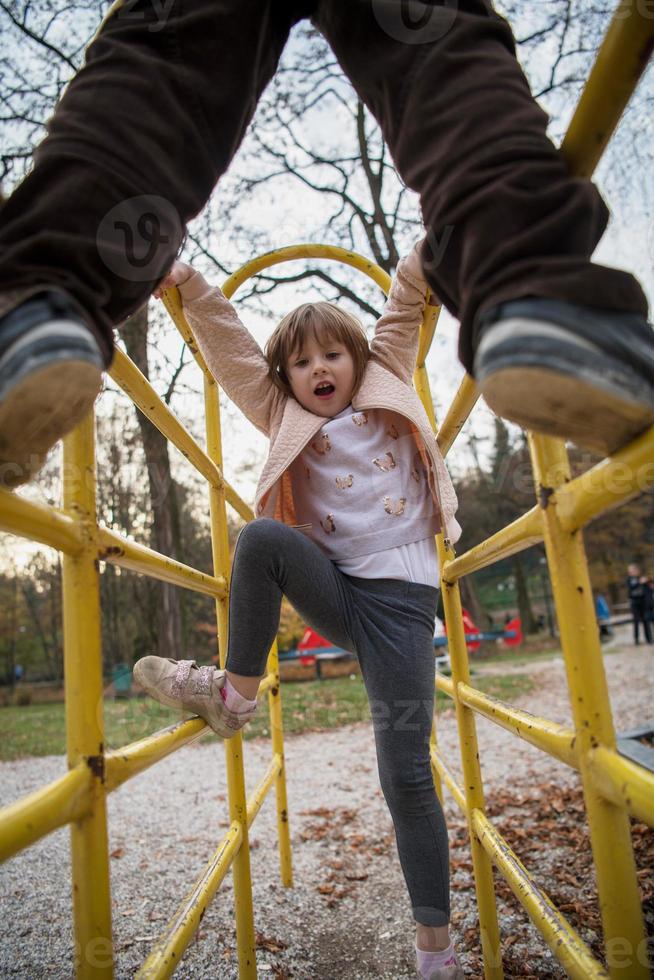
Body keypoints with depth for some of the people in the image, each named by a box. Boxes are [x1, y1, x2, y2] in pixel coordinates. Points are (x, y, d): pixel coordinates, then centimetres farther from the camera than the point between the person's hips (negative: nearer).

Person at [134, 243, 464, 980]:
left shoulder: (386, 391, 12)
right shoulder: (287, 420, 14)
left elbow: (401, 309, 13)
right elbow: (231, 351, 9)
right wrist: (191, 285, 3)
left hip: (400, 600, -2)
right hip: (334, 593, 2)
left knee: (405, 773, -7)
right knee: (262, 536, -28)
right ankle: (234, 693, -16)